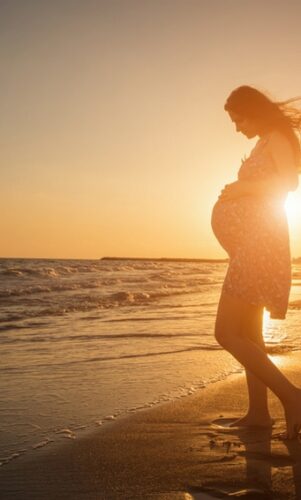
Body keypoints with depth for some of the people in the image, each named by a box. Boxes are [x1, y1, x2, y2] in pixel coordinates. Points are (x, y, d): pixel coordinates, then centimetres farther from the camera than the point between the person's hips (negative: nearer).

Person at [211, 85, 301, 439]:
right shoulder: (264, 144, 21)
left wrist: (241, 187, -15)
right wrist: (233, 195, 12)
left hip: (259, 243, -11)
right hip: (251, 246, 11)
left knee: (227, 333, -16)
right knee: (248, 332, 12)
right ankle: (258, 412, 17)